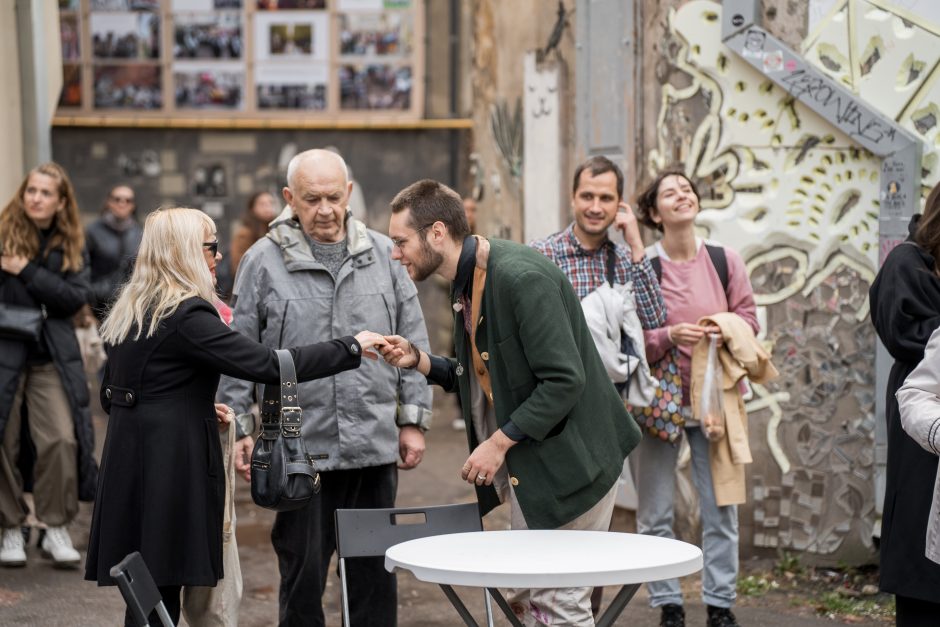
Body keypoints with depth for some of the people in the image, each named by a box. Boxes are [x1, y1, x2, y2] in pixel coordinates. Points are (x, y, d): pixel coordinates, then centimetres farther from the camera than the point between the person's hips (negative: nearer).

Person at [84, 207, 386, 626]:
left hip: (129, 463, 9)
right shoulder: (186, 315, -15)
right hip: (170, 470, -9)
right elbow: (267, 365, -19)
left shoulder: (129, 312, 12)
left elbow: (112, 395, 20)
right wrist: (351, 348, -11)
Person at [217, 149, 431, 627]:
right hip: (299, 448, -2)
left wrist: (413, 420, 7)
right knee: (303, 574, 5)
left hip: (375, 445, 2)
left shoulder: (382, 255, 7)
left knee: (375, 574, 10)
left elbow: (412, 344, 10)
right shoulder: (263, 261, -1)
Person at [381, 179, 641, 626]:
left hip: (567, 461, -10)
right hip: (526, 468, 10)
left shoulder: (521, 278, -22)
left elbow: (564, 380, -25)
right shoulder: (467, 283, 9)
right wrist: (418, 361, 1)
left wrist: (500, 442, -20)